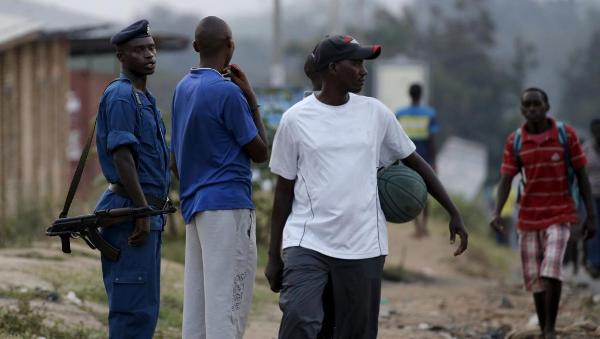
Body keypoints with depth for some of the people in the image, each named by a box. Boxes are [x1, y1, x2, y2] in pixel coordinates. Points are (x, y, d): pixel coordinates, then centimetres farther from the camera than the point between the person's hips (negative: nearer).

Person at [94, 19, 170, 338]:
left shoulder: (144, 98, 20)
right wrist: (142, 211, -23)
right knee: (134, 306, -12)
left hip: (146, 211, 10)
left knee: (143, 308, 10)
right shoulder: (121, 95, -11)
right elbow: (121, 156, -19)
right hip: (132, 208, -10)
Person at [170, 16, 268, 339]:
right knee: (227, 301, -8)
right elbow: (260, 152, -5)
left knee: (196, 301, 9)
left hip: (195, 204, 8)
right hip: (229, 206, -8)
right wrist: (251, 99, -1)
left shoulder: (183, 89, 11)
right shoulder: (228, 92, -13)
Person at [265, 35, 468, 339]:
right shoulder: (295, 119, 0)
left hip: (363, 246, 3)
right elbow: (284, 190, 6)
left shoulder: (375, 113, 6)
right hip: (306, 243, -2)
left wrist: (453, 212, 11)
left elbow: (414, 162, 16)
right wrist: (273, 256, 6)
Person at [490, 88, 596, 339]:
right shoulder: (514, 142, 0)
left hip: (559, 215, -3)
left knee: (551, 270, -20)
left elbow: (582, 175, -1)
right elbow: (506, 180, -2)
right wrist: (497, 212, -18)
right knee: (535, 278, 6)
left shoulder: (566, 135, -6)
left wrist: (590, 215, -3)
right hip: (528, 217, 3)